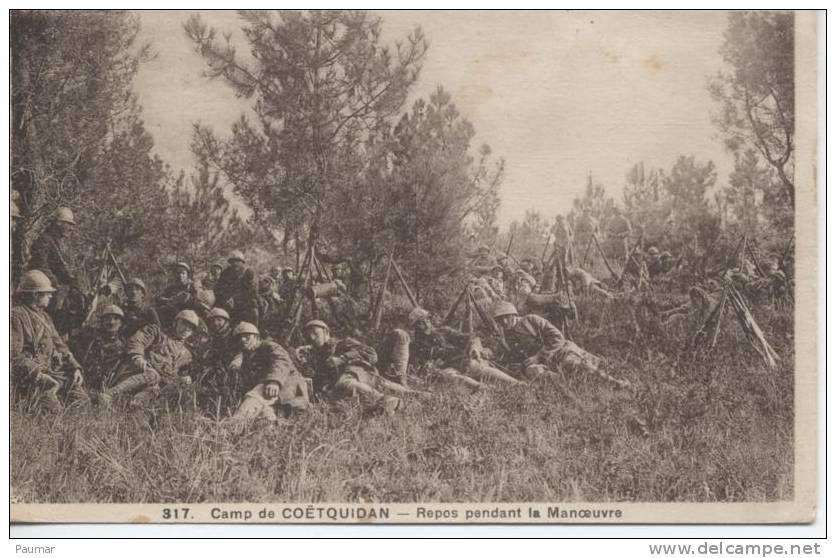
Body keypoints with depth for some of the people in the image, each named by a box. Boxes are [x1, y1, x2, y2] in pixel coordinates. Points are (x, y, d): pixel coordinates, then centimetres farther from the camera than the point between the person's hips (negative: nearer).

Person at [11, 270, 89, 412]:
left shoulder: (44, 316, 19)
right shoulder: (16, 317, -9)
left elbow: (59, 346, 21)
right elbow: (14, 356, -16)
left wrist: (75, 368, 5)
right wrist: (39, 375, -22)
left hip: (50, 372, 8)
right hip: (28, 377, -8)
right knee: (54, 411, -27)